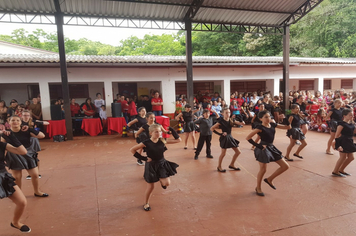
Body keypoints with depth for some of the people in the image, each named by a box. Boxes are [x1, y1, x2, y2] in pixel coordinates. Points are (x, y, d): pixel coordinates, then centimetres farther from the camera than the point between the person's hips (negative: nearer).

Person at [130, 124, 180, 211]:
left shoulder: (162, 141, -9)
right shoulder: (146, 143, -17)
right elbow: (132, 150, -11)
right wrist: (143, 158, -13)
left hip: (162, 164, 2)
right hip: (151, 166, -2)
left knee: (167, 183, -14)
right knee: (150, 187, 7)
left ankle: (162, 181, 25)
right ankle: (146, 204, 34)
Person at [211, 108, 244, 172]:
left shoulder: (231, 120, 4)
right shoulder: (221, 121, -14)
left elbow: (239, 123, 5)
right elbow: (212, 128, -15)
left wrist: (242, 122, -19)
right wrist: (220, 134, -15)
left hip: (230, 137, 7)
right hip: (224, 138, -7)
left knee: (238, 152, 10)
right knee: (223, 153, -3)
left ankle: (231, 165, 27)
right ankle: (219, 167, 19)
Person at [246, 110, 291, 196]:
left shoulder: (272, 125, 4)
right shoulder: (260, 127, -17)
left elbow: (287, 127, 11)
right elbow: (248, 138, -22)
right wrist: (258, 145, -18)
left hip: (272, 148, 8)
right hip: (263, 150, -8)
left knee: (285, 166, 9)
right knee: (263, 170, 0)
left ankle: (269, 179, 25)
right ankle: (258, 188, 24)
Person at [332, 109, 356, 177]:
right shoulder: (341, 124, -17)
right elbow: (337, 135, -20)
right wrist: (338, 145, -23)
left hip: (349, 143, 9)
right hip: (343, 142, -9)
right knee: (343, 157, -2)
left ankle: (341, 170, 28)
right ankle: (335, 171, 13)